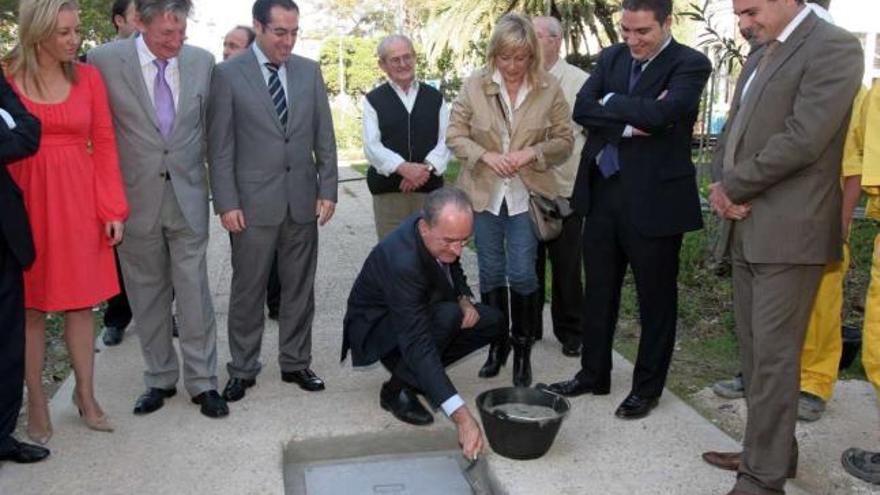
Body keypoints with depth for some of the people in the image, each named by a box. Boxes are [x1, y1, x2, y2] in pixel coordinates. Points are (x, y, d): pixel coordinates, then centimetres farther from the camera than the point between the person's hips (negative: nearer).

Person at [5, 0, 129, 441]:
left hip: (78, 200, 2)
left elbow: (104, 145, 2)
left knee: (81, 299, 8)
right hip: (26, 200, -1)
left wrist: (113, 209, -3)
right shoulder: (7, 79, -3)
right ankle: (36, 402, 18)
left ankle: (85, 395, 21)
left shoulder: (87, 78, 2)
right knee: (31, 304, 7)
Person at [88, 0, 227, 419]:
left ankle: (202, 381, 14)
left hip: (188, 196, 1)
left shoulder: (201, 61, -1)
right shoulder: (104, 61, -8)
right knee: (147, 294, 10)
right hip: (136, 198, -1)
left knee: (194, 291, 3)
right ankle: (159, 379, 24)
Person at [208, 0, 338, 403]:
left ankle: (295, 363, 24)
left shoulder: (309, 71, 7)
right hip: (253, 202, -3)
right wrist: (226, 203, -9)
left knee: (299, 288, 10)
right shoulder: (228, 74, -3)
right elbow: (220, 146, -4)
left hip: (303, 200, 3)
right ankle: (242, 370, 20)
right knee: (247, 291, 6)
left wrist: (327, 190, 2)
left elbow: (324, 137, 8)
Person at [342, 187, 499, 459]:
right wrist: (461, 416, -48)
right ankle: (398, 388, -12)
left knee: (493, 322, -7)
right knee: (448, 316, -34)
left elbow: (453, 269, 9)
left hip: (420, 313, 8)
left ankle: (413, 374, 4)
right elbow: (418, 344, -43)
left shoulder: (442, 235, -16)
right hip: (375, 328, -8)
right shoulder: (401, 261, -39)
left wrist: (464, 300, -15)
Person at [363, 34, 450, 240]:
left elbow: (446, 140, 5)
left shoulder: (435, 97, 14)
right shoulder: (374, 100, 7)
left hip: (430, 187, 2)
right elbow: (372, 146, -3)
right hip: (388, 190, -1)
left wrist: (427, 167, -14)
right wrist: (403, 167, -19)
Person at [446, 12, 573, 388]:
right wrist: (485, 155, -15)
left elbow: (564, 141, 2)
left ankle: (522, 349, 17)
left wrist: (532, 152, -16)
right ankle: (497, 344, 27)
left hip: (526, 195, -1)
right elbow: (455, 135, 1)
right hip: (485, 193, 1)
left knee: (522, 274, -3)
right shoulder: (474, 85, -3)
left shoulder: (549, 89, -4)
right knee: (491, 273, 10)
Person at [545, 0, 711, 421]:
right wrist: (630, 122, -17)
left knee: (655, 298, 8)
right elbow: (582, 109, -4)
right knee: (598, 290, 15)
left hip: (654, 197, -5)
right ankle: (594, 374, 31)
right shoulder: (611, 57, 8)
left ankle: (647, 388, 23)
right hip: (603, 192, 6)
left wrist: (610, 102, -10)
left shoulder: (690, 64, -8)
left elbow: (660, 113, -25)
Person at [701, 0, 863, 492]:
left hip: (788, 233, -8)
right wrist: (721, 183, -1)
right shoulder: (760, 57, 19)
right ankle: (770, 450, 26)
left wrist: (732, 187, -10)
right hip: (747, 228, 8)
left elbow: (803, 139, -18)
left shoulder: (834, 47, -9)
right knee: (754, 349, 13)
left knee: (773, 354, -4)